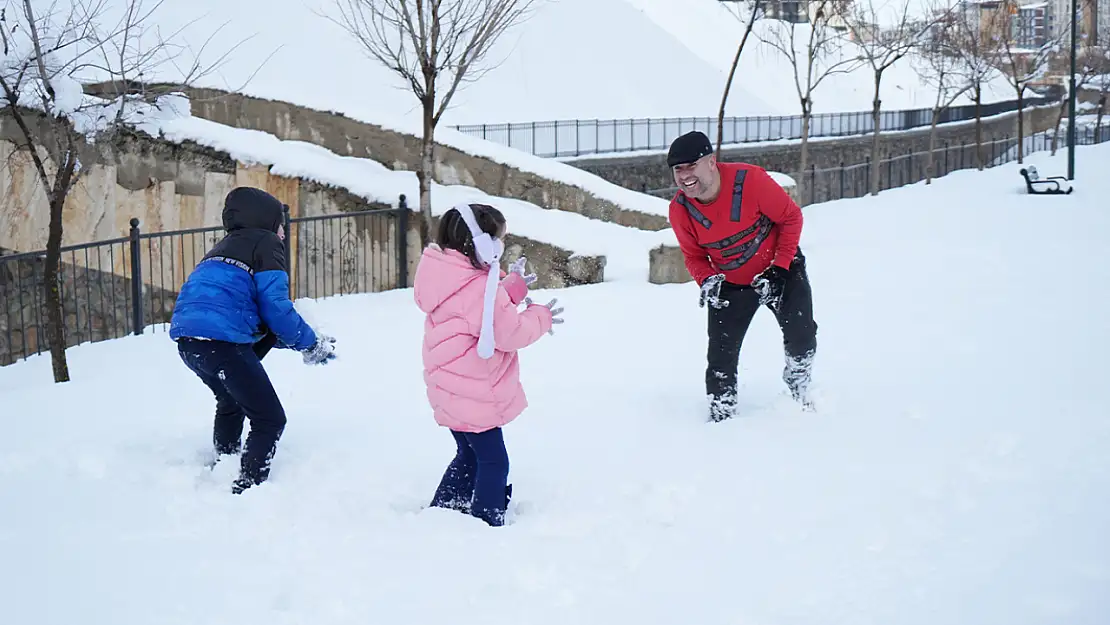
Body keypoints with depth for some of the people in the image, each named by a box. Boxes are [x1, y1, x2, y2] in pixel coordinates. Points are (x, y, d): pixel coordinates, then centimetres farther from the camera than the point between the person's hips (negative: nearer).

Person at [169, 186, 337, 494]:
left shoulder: (227, 246, 30)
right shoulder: (266, 243, 5)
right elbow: (275, 307, -5)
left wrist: (303, 341, 24)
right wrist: (310, 343, 9)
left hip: (185, 336, 9)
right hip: (222, 340, -9)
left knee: (230, 402, 34)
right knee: (270, 420, -1)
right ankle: (247, 488, -10)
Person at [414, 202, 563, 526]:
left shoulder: (457, 279, 6)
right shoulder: (478, 288, -24)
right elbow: (509, 332, -20)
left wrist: (511, 288, 7)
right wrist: (540, 317, -3)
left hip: (453, 391, 10)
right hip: (473, 397, -10)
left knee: (470, 454, 23)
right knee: (493, 461, -1)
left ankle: (442, 511, 29)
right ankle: (488, 522, 2)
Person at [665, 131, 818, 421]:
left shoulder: (750, 180, -30)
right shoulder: (680, 210, -18)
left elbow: (791, 217, -15)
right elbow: (694, 255, 0)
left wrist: (779, 269, -19)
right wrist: (707, 280, -21)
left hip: (781, 269, -2)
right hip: (730, 284, 2)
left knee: (801, 335, -8)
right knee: (721, 353, -5)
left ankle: (799, 391, 21)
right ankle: (721, 414, 12)